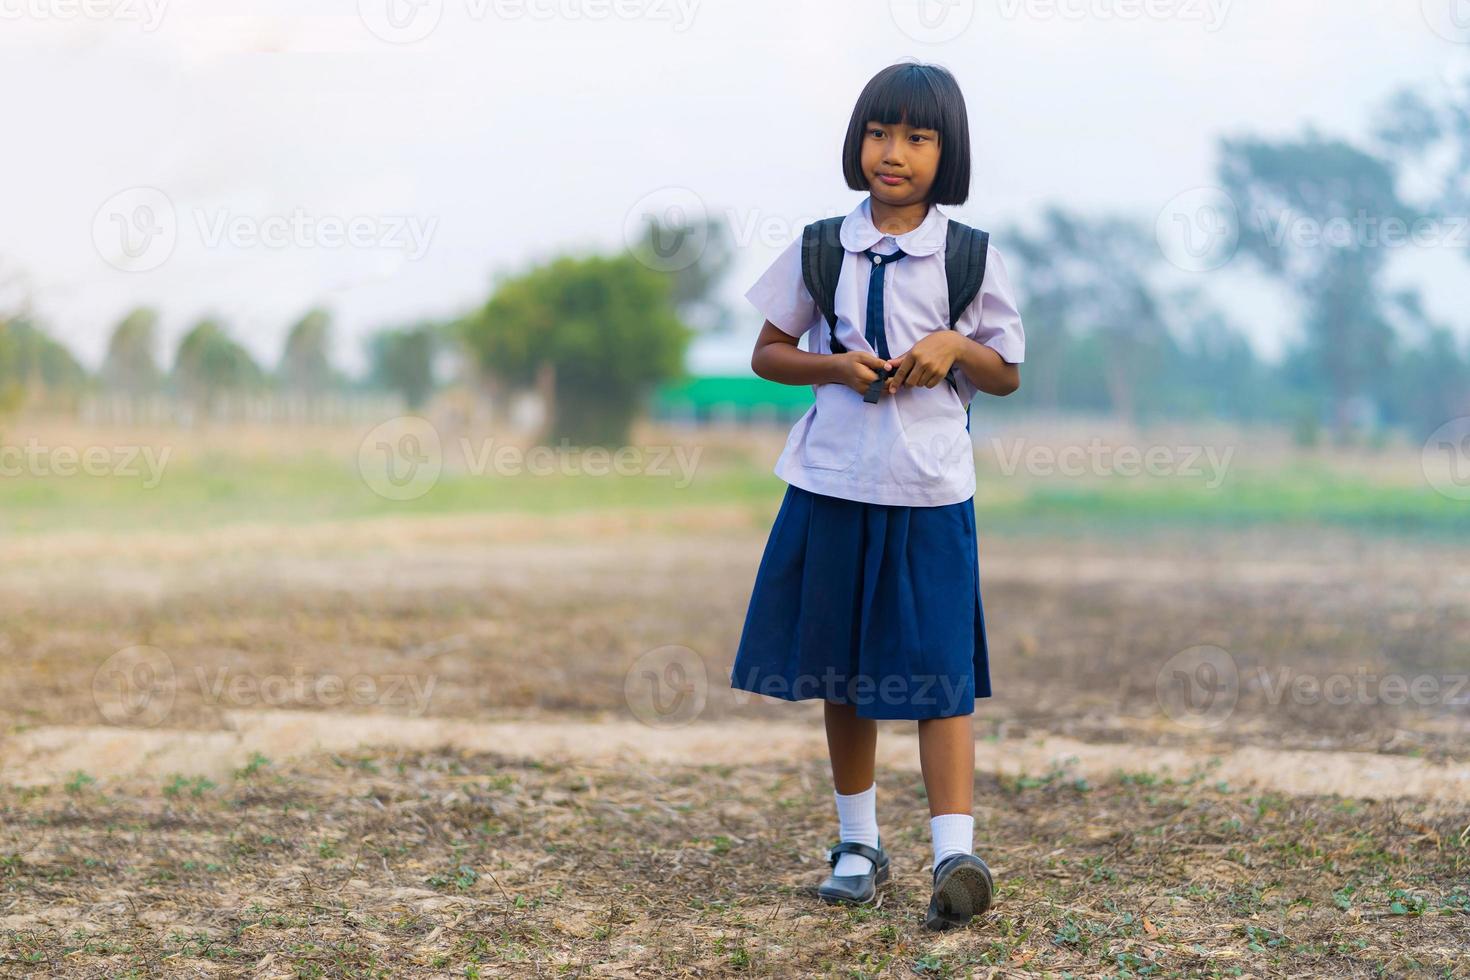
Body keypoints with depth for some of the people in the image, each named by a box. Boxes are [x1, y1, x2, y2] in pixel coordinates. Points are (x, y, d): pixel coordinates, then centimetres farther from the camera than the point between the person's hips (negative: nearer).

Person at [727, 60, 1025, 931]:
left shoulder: (972, 258, 1)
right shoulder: (819, 248, 4)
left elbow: (1007, 376, 8)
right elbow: (768, 353, 9)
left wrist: (956, 347, -13)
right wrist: (834, 365, -10)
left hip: (930, 492, -2)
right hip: (833, 483, 2)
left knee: (937, 669, -7)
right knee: (841, 670, 10)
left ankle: (956, 853, -12)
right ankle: (859, 842, 23)